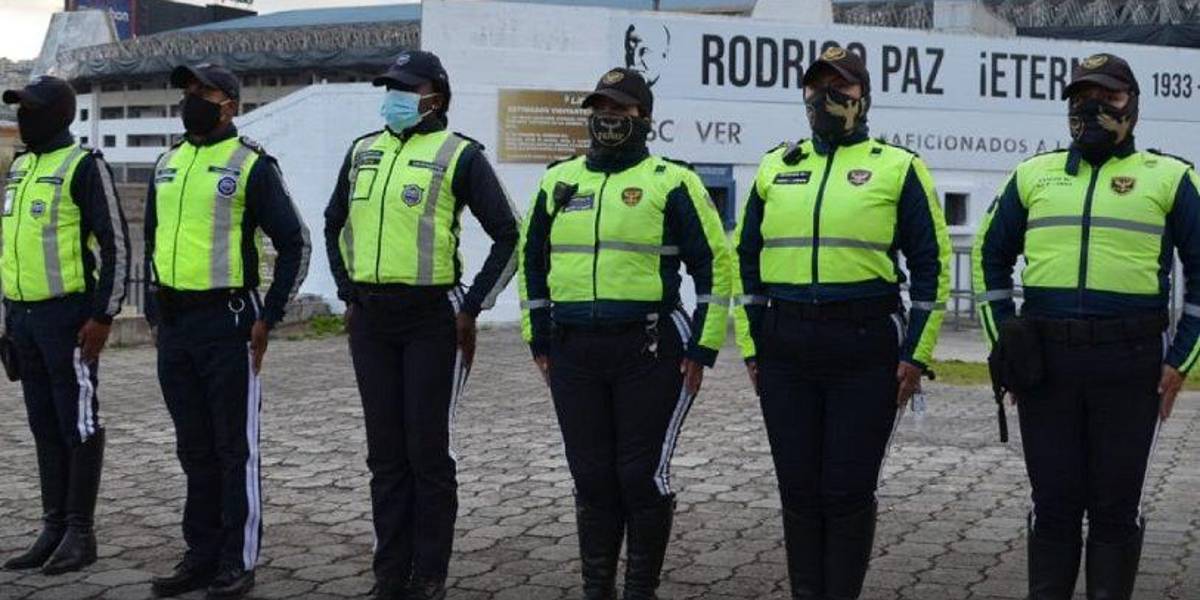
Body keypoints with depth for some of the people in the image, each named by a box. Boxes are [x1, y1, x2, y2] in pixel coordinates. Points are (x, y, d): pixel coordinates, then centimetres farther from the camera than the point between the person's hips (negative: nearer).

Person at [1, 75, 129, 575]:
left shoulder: (84, 166, -9)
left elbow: (116, 244, -13)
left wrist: (104, 316, -18)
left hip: (69, 316, -8)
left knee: (78, 424, -2)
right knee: (45, 426, 11)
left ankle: (81, 535, 5)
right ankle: (54, 530, 18)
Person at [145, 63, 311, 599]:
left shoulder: (251, 166, -6)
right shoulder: (166, 165, 14)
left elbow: (294, 244, -7)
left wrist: (268, 318, -10)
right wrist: (154, 313, 15)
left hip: (226, 324, -7)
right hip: (173, 327, 7)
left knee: (235, 448, 1)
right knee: (194, 448, 13)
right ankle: (201, 555, 23)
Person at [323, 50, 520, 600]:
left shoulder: (460, 155, -4)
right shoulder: (362, 151, 13)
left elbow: (508, 236, -5)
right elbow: (334, 224, 25)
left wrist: (471, 307, -7)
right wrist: (348, 295, 16)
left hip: (431, 317, -5)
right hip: (370, 318, 5)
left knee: (429, 450, 0)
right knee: (384, 451, 10)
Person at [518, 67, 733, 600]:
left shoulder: (672, 183, -2)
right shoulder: (558, 181, 12)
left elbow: (715, 265, -3)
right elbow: (533, 261, 20)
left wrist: (702, 348, -6)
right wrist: (539, 340, 15)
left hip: (649, 351, -4)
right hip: (573, 352, 4)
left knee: (643, 475, 0)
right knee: (592, 477, 10)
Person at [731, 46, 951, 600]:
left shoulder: (897, 168, 2)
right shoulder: (775, 167, 13)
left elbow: (931, 264, 1)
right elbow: (745, 258, 16)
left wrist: (916, 354, -5)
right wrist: (750, 345, 10)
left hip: (866, 348, -3)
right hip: (785, 351, 4)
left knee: (849, 490, 2)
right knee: (798, 487, 10)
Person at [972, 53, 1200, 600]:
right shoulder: (1033, 175, 12)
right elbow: (990, 257, 17)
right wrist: (1003, 343, 10)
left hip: (1129, 365, -2)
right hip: (1044, 363, 2)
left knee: (1115, 505, 7)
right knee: (1054, 502, 9)